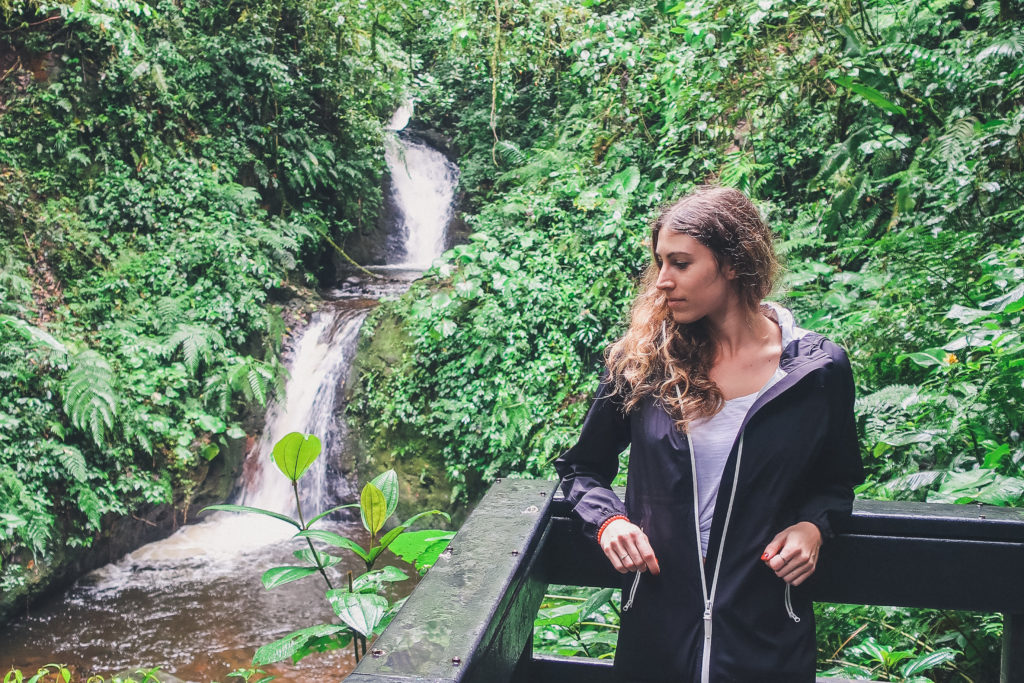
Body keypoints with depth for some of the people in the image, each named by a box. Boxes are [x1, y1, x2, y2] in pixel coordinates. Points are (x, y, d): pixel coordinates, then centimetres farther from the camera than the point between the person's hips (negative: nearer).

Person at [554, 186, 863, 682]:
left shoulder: (818, 370, -7)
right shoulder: (642, 361, -6)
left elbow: (838, 481, 9)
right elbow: (582, 469, 6)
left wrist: (812, 525, -10)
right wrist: (609, 520, -12)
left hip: (767, 636, 0)